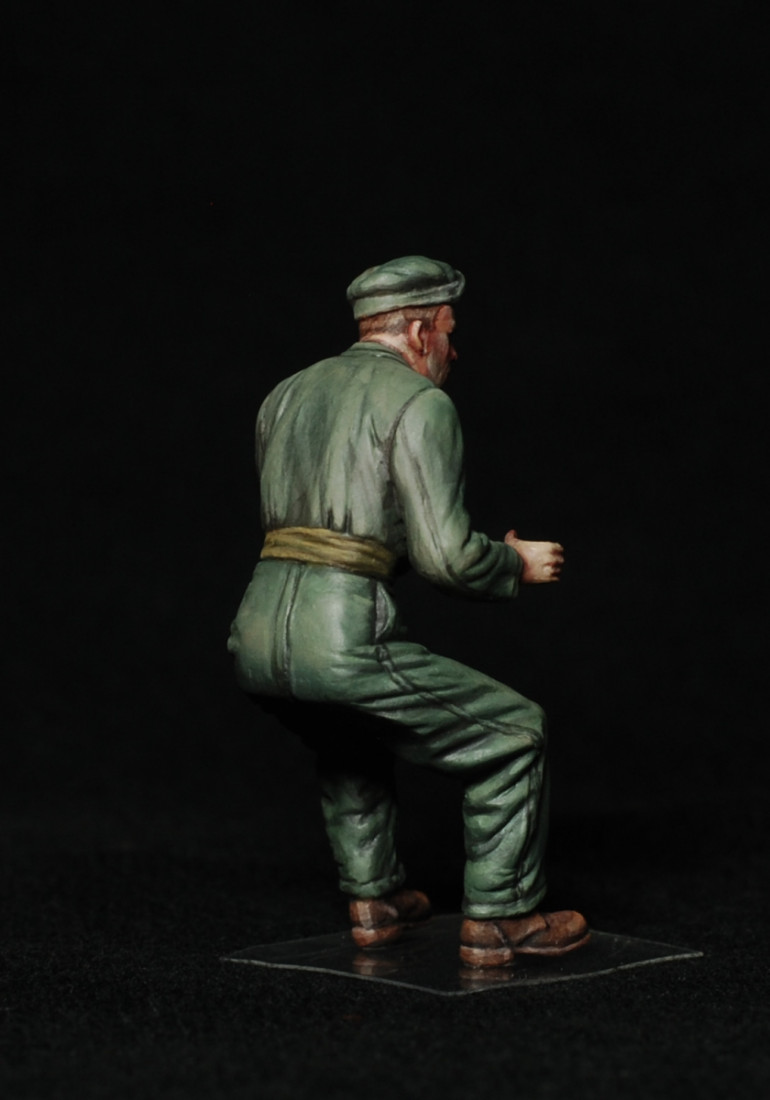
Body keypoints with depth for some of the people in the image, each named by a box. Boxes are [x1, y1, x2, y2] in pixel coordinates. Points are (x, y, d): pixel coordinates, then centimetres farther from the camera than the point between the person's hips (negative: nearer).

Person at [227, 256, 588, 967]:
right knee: (513, 732, 10)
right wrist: (518, 563, 10)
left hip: (257, 638, 8)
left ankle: (373, 901, 38)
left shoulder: (285, 395, 20)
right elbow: (447, 556, -9)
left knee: (350, 741, 38)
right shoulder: (420, 403, -2)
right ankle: (497, 920, 15)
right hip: (340, 639, -7)